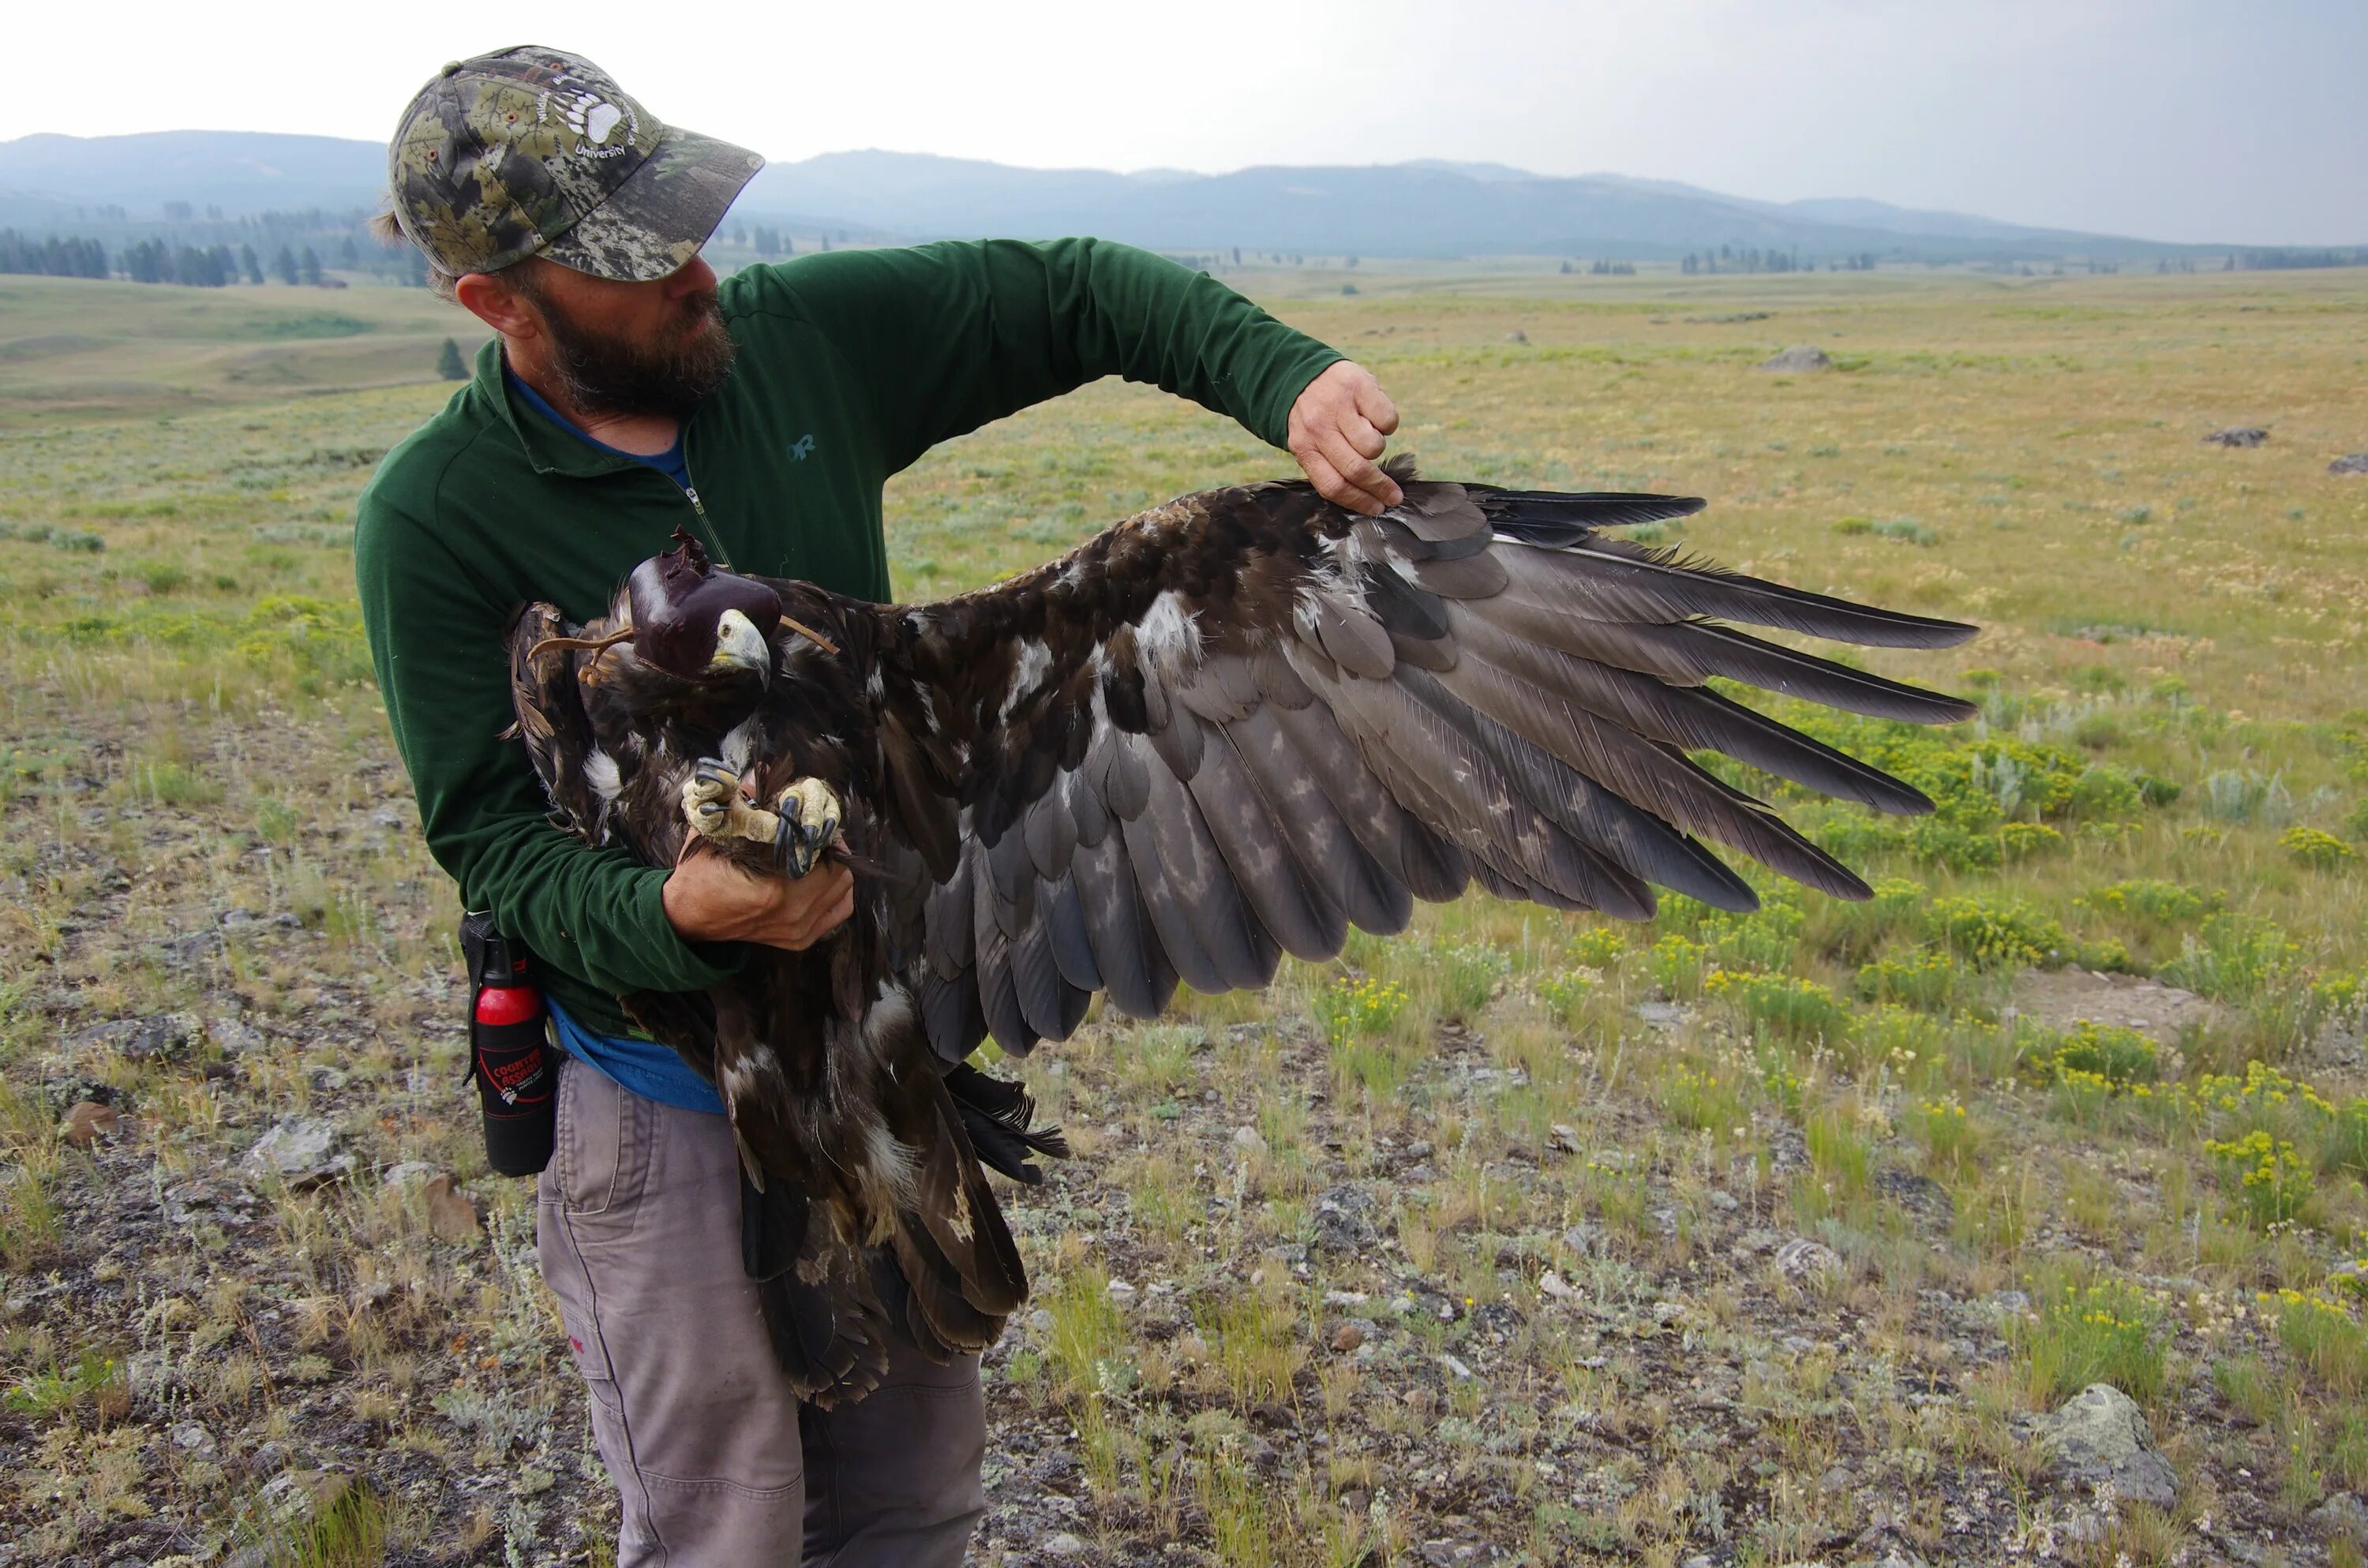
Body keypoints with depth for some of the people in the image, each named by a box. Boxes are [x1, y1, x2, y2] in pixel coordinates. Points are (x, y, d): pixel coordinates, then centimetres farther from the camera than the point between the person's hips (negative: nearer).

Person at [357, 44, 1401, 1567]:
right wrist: (672, 914, -34)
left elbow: (1074, 294, 0)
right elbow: (491, 835, -14)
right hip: (669, 1087, -4)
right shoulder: (439, 519, -15)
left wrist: (1288, 379, -15)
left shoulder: (804, 338, -6)